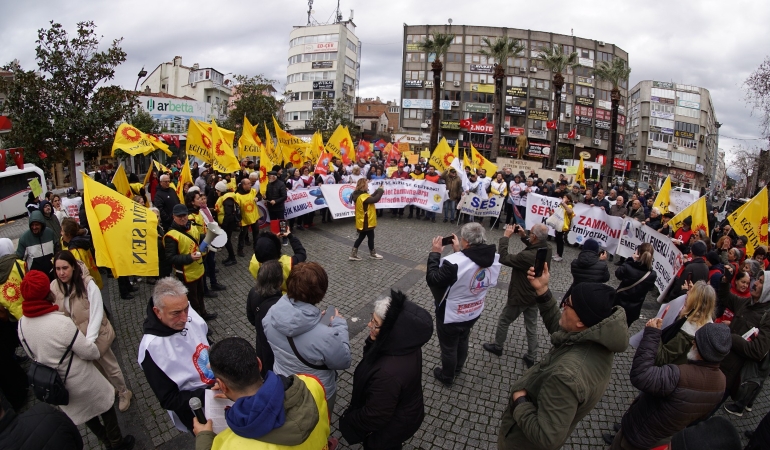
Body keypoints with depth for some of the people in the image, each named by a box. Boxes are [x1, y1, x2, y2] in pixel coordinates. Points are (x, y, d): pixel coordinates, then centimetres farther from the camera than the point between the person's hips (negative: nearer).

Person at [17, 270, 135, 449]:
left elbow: (33, 355, 4)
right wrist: (96, 350, -2)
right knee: (105, 407, 19)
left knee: (84, 411, 28)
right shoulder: (61, 322, -34)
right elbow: (89, 352, -24)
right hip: (80, 381, -7)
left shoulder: (22, 324, -13)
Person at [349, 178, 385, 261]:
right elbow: (375, 199, -28)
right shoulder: (363, 196, -25)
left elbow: (370, 198, 14)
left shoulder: (359, 195, 7)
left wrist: (377, 191, 5)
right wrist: (380, 191, -14)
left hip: (363, 222, 10)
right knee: (371, 237, 8)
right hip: (366, 222, -10)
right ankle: (373, 254, 26)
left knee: (361, 237, 16)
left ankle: (353, 254, 16)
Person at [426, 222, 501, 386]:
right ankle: (458, 368, 57)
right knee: (463, 341, 32)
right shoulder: (494, 259, -17)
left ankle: (447, 377, 46)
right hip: (474, 313, 6)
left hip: (451, 316, -6)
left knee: (448, 347, 21)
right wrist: (459, 251, 1)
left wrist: (434, 253, -16)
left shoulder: (454, 263, -39)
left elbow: (432, 279, -24)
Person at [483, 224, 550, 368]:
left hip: (520, 297, -7)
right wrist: (523, 237, -2)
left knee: (503, 321, 19)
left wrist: (505, 236, -24)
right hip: (535, 295, 7)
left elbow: (503, 258, -30)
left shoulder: (527, 256, -38)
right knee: (532, 327, 21)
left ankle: (497, 347, 40)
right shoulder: (547, 248, -13)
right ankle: (531, 357, 35)